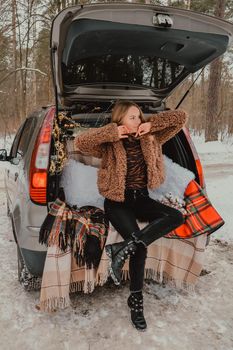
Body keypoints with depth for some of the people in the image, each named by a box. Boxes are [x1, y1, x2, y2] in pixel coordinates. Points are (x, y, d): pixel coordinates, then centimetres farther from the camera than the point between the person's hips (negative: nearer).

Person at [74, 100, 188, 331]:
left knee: (176, 216, -22)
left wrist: (152, 124, -8)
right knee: (139, 245, -23)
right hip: (117, 201, -5)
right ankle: (136, 300, -1)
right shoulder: (110, 145, -6)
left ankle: (123, 249, -25)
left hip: (141, 198, 5)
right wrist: (112, 133, -21)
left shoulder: (150, 138, 4)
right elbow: (80, 143, -21)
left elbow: (180, 117, 4)